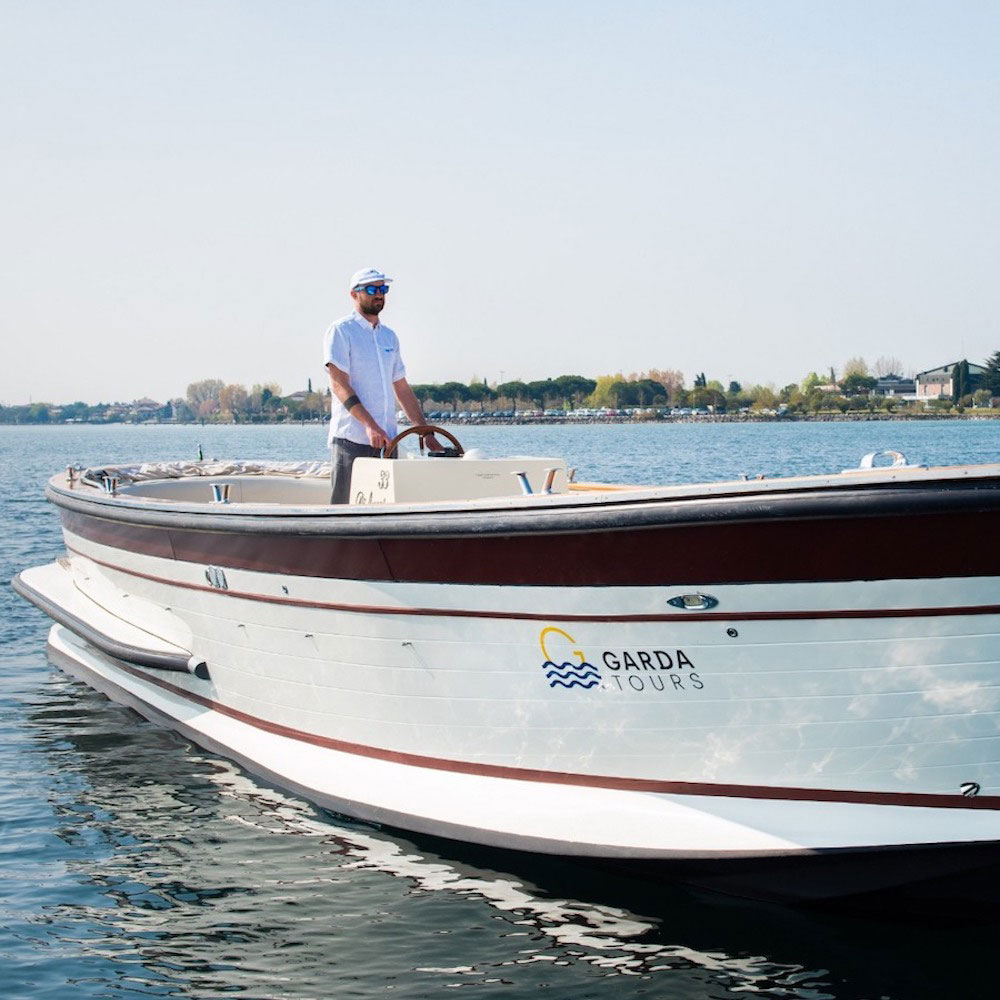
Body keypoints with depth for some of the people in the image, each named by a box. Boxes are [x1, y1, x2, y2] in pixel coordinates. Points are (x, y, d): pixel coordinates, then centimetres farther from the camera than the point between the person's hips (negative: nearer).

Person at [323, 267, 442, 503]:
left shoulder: (389, 336, 19)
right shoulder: (341, 331, -2)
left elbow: (402, 388, 24)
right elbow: (339, 385, -12)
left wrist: (426, 433, 18)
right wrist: (370, 426, -22)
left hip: (387, 439, 6)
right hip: (351, 439, -6)